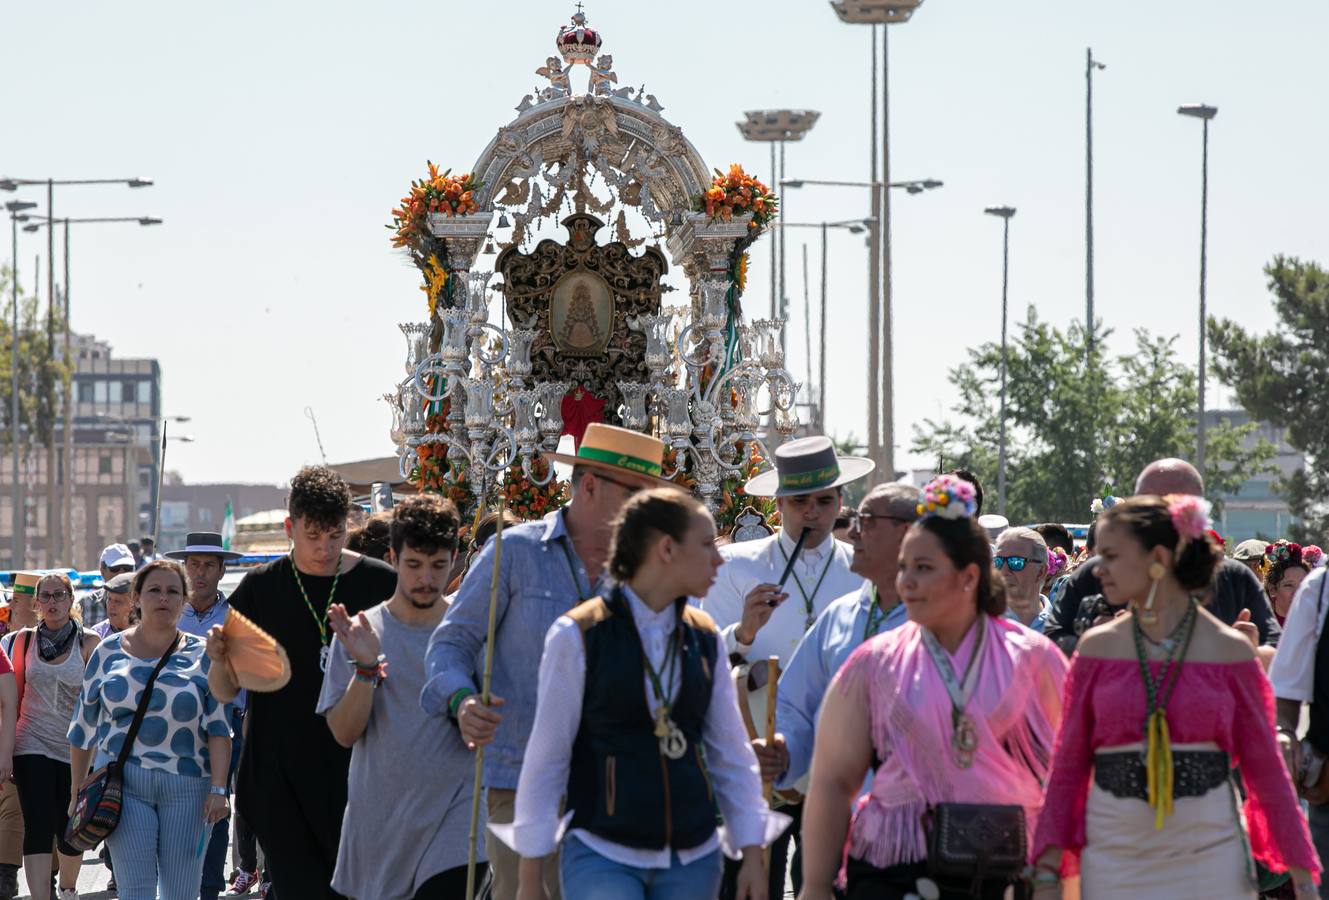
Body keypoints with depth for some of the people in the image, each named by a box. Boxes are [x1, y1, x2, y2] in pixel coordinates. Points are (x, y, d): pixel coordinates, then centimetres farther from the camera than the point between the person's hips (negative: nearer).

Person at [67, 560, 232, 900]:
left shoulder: (201, 656, 6)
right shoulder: (109, 652, 8)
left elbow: (218, 730, 0)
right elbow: (84, 727, 15)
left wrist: (218, 789, -10)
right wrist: (78, 792, 15)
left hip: (186, 786, 0)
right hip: (123, 783, 0)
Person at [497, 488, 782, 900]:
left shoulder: (704, 638, 8)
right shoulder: (579, 635, -6)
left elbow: (733, 756, 12)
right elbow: (545, 758, -4)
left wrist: (752, 855, 5)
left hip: (693, 861, 5)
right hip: (603, 858, -5)